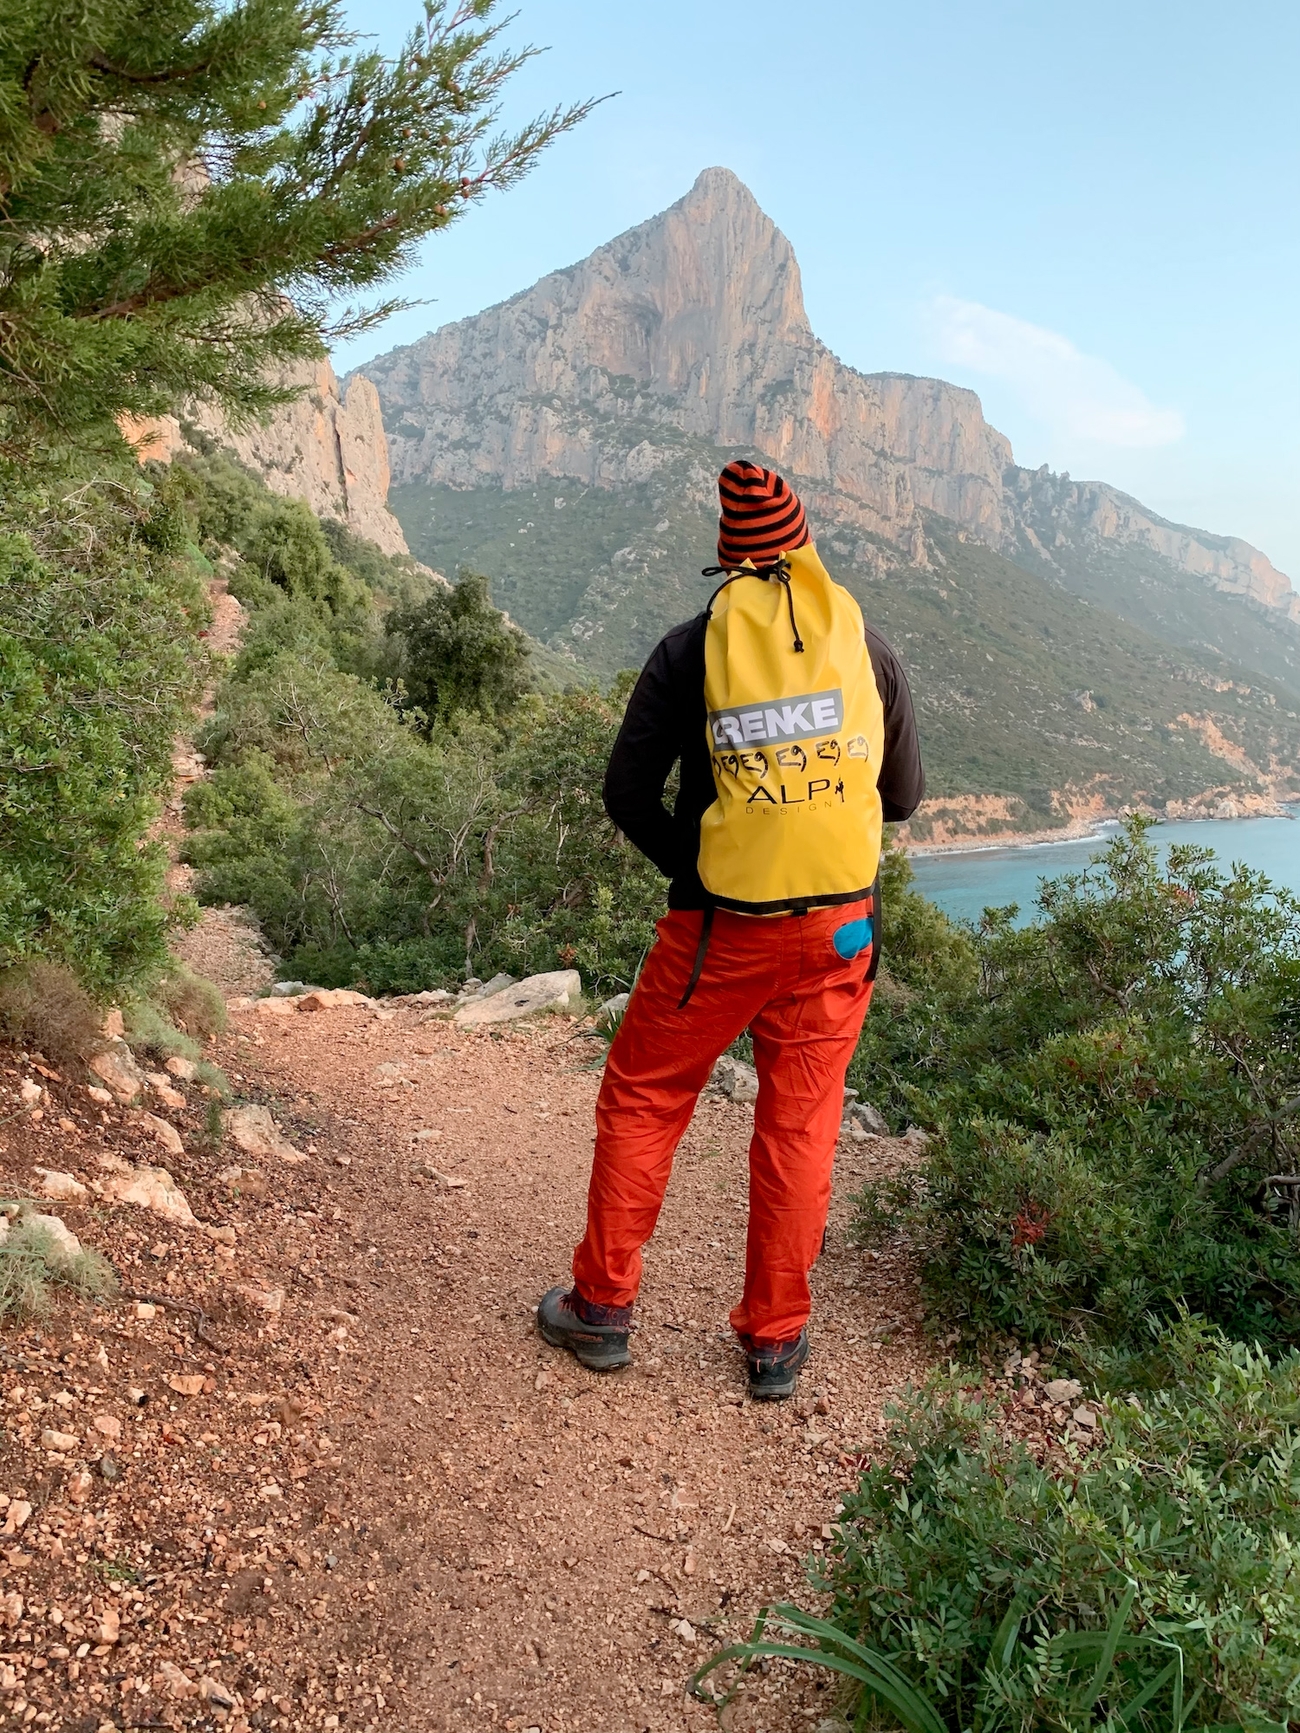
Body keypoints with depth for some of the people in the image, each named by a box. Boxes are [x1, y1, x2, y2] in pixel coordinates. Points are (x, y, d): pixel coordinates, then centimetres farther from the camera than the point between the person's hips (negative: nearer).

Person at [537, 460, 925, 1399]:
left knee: (641, 1105, 15)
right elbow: (906, 795, 9)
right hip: (839, 929, 2)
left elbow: (627, 793, 1)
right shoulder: (867, 645, 2)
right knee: (800, 1129, 12)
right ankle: (777, 1340, 23)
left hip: (720, 931, -2)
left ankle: (604, 1306, 24)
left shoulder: (691, 650, -4)